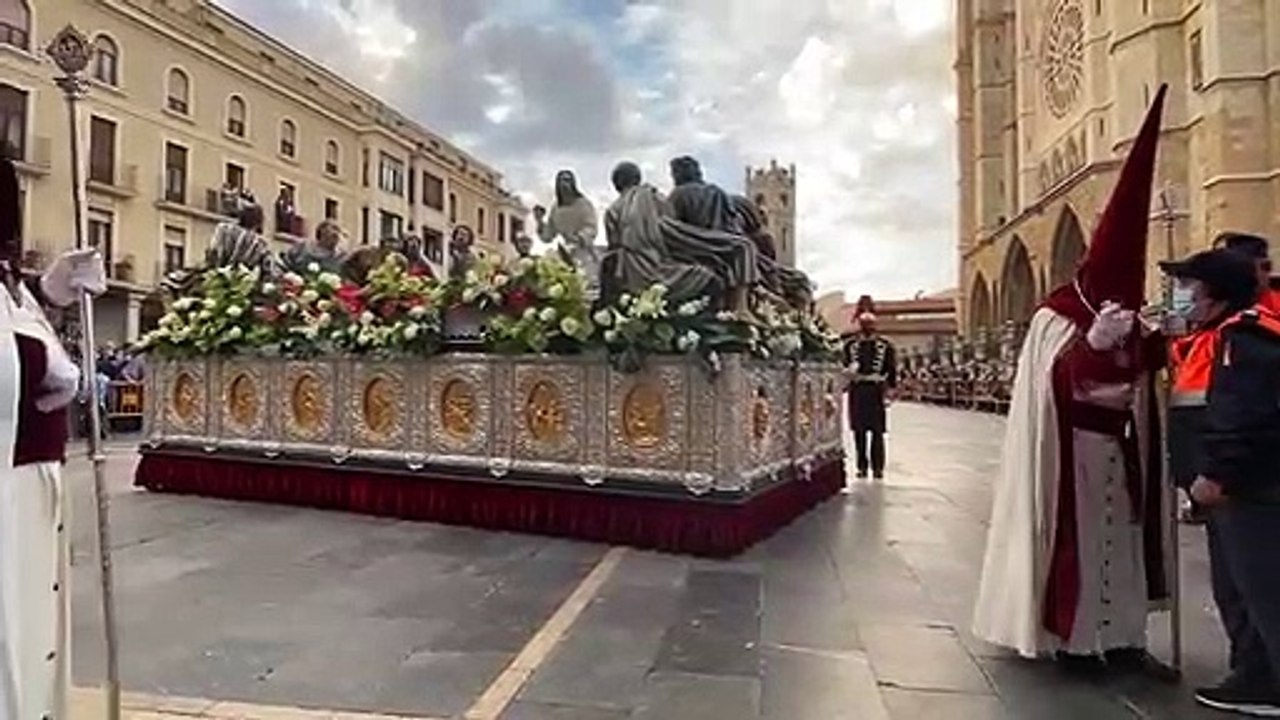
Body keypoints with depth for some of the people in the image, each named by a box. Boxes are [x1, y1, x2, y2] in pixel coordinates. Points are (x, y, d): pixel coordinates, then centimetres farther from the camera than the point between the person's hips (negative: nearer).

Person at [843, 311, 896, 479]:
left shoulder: (885, 346, 4)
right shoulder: (850, 345, 8)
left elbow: (891, 370, 5)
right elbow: (844, 367, 9)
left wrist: (890, 391, 0)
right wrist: (849, 370, -13)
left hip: (877, 391, -1)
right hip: (857, 390, 2)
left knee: (877, 431, -2)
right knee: (859, 430, 5)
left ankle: (877, 467, 6)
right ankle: (862, 466, 14)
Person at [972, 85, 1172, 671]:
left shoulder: (1123, 317, 9)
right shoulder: (1055, 317, -13)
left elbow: (1138, 371, 10)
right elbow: (1059, 377, -24)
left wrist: (1154, 343, -8)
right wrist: (1095, 343, -38)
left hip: (1120, 446, 8)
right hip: (1072, 448, -7)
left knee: (1120, 532, 11)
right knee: (1076, 534, -2)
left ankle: (1118, 635, 22)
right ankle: (1072, 637, 8)